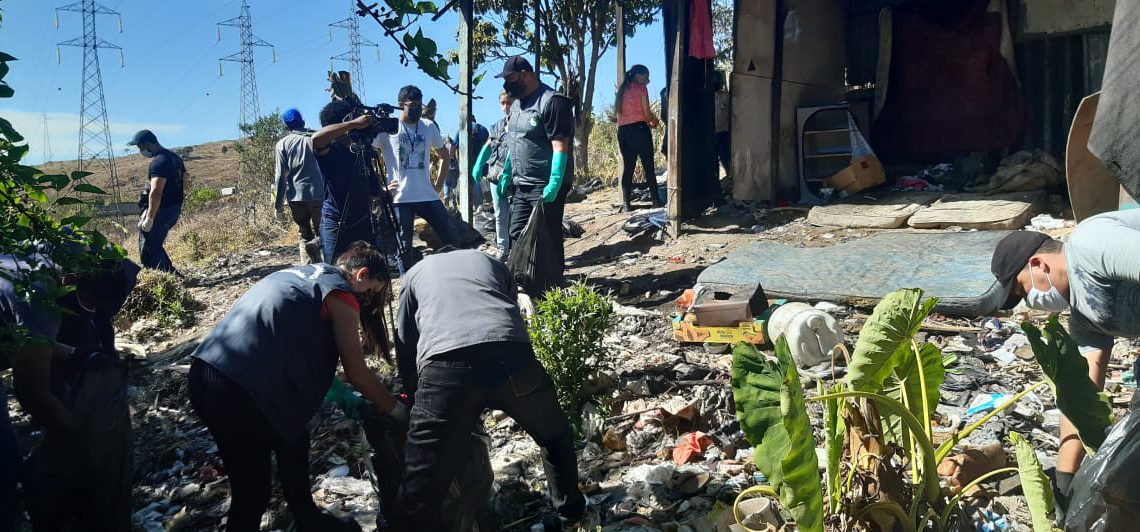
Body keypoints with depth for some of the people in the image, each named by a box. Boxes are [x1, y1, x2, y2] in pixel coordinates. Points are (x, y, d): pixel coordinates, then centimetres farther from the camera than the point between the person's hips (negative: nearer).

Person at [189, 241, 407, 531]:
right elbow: (358, 375, -2)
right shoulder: (341, 294, -4)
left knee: (293, 440, 25)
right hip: (234, 390, -10)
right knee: (252, 490, 2)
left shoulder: (303, 274, 21)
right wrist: (398, 410, 12)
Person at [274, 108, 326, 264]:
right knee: (320, 233, 13)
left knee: (305, 237, 6)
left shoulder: (283, 144, 4)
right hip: (319, 195, 0)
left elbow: (281, 176, -2)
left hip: (297, 197, 0)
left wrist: (278, 205, 2)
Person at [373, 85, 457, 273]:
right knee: (404, 246, 3)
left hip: (428, 196, 4)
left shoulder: (429, 127, 9)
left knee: (451, 238, 2)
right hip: (400, 199, -4)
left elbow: (444, 156, 21)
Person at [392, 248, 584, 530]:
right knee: (555, 435, 35)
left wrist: (414, 394, 50)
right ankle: (570, 508, 50)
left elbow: (404, 345, 35)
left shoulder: (416, 272, 36)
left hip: (445, 366, -2)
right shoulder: (492, 263, 39)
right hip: (512, 355, 3)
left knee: (417, 500, 6)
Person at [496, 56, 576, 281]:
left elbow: (561, 146, -20)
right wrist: (507, 174, 19)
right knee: (517, 235, 12)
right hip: (522, 186, 9)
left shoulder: (551, 102, -14)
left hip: (545, 188, -9)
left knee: (548, 240, -2)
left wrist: (554, 186, -25)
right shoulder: (518, 104, 14)